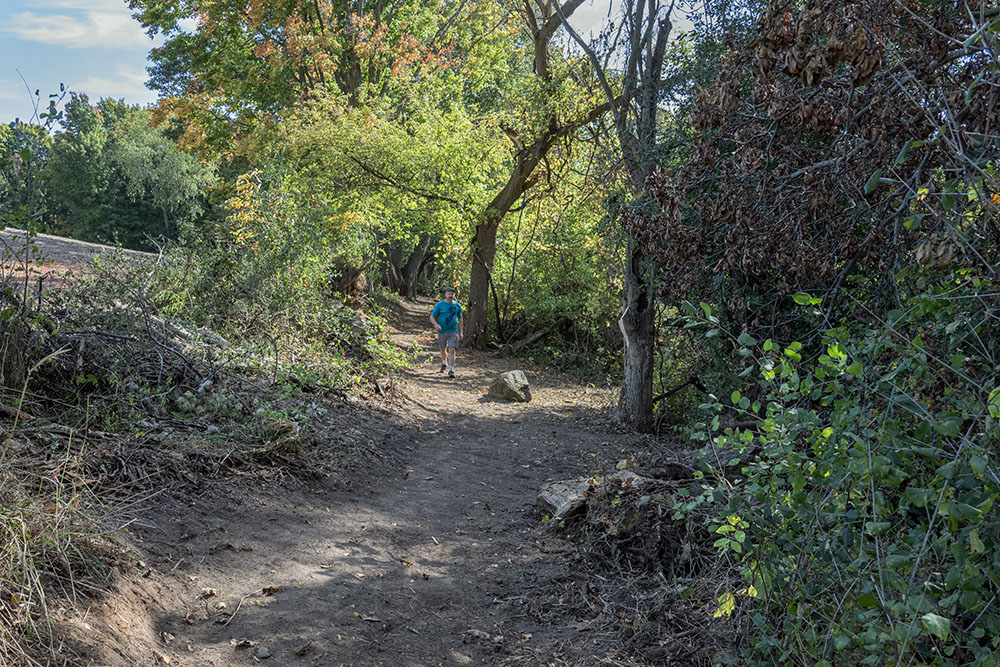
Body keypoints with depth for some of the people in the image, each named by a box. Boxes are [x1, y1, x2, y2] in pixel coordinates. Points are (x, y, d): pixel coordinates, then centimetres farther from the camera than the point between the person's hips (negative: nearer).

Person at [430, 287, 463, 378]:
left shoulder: (457, 305, 4)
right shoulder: (440, 304, -3)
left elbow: (460, 319, 14)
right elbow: (432, 317, -2)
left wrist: (460, 332, 10)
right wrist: (436, 324, -22)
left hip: (453, 331, 0)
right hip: (442, 331, 0)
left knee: (452, 350, -12)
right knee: (443, 350, 15)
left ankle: (451, 370, -13)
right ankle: (444, 364, 43)